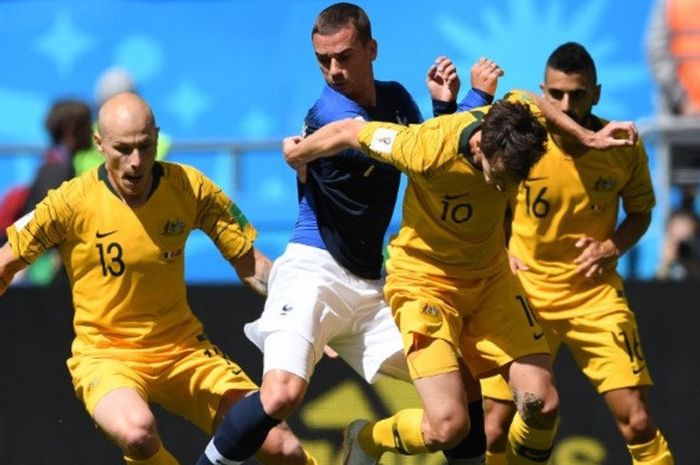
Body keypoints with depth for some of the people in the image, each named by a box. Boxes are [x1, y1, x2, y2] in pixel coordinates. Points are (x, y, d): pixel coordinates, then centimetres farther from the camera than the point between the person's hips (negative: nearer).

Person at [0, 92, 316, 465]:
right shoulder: (72, 201, -13)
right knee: (138, 434, -37)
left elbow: (250, 265, 1)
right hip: (105, 354, -3)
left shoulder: (190, 188, -6)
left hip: (184, 349, 3)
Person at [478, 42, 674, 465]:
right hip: (524, 291, 0)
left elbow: (640, 212, 7)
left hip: (594, 292, 0)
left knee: (638, 423, -8)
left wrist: (613, 247, -9)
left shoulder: (625, 148, -9)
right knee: (496, 429, -2)